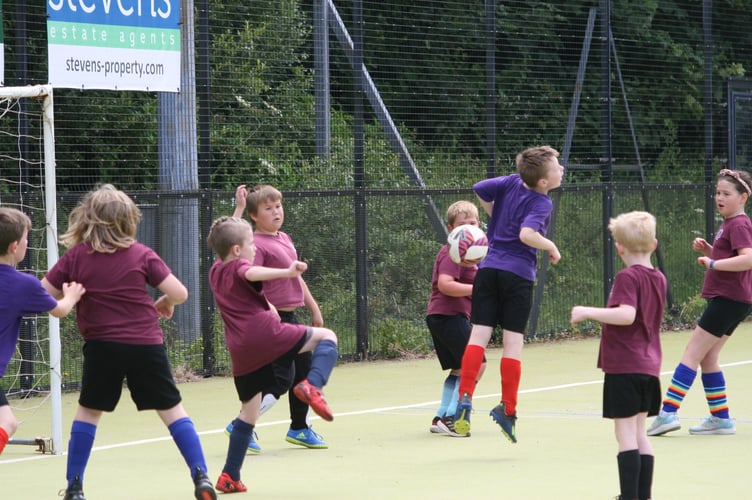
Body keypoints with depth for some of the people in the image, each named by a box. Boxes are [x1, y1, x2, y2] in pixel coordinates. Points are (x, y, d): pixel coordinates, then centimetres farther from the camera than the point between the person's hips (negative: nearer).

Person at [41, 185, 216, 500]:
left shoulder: (75, 256, -3)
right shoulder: (142, 254, -3)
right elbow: (179, 293, -6)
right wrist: (165, 303, 15)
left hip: (101, 346, 0)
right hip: (146, 344, 0)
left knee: (88, 412, 16)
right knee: (172, 409, 7)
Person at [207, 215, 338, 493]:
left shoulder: (215, 271, 23)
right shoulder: (239, 267, 1)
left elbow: (227, 242, 45)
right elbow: (252, 273, -27)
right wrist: (286, 272, -42)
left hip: (241, 352, 7)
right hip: (265, 332, -7)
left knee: (249, 411, 19)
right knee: (326, 337, 4)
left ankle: (230, 476, 15)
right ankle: (312, 385, -23)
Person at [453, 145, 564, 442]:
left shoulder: (512, 183, 5)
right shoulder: (542, 203, -12)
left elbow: (480, 189, 11)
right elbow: (527, 234, -26)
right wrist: (552, 248, -9)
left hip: (489, 268, 5)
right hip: (518, 275, -5)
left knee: (479, 336, 0)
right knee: (513, 342, 1)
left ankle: (465, 398, -13)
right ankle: (507, 408, 1)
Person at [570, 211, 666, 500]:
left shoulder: (627, 277, -14)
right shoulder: (659, 279, 11)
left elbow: (626, 314, -28)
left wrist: (588, 312, -21)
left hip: (624, 367, -8)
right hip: (649, 367, 8)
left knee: (626, 434, -6)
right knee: (639, 434, 13)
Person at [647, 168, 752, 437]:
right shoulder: (729, 224, 17)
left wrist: (712, 263, -24)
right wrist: (708, 249, 11)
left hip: (729, 300, -10)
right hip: (730, 300, 10)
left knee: (692, 354, -11)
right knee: (707, 358, 11)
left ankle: (668, 412, -14)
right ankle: (721, 418, 13)